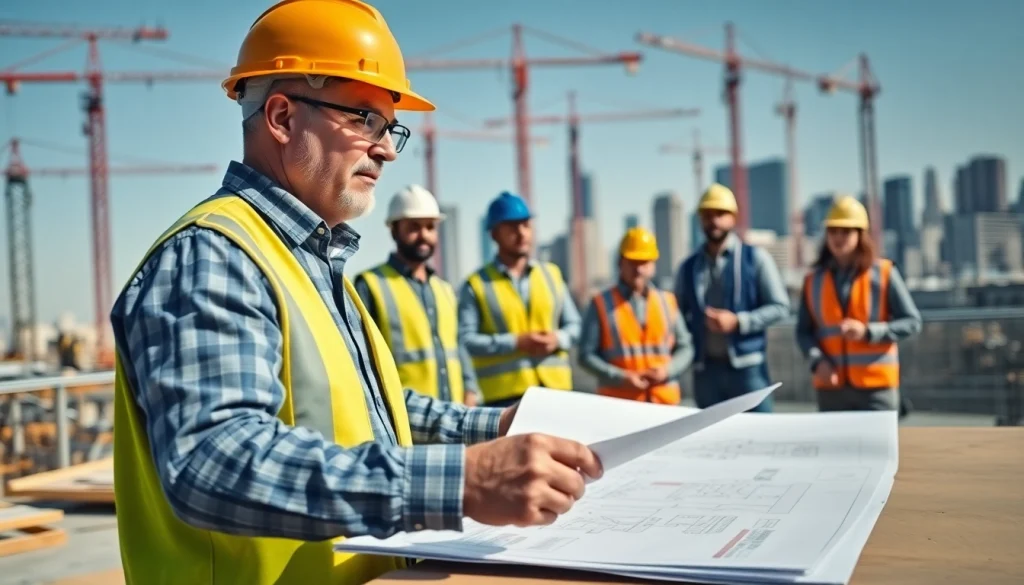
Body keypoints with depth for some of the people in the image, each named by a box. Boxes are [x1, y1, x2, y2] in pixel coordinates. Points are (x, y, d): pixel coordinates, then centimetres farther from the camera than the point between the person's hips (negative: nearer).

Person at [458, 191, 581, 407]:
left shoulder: (552, 274, 14)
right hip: (505, 393, -4)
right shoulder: (476, 284, -1)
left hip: (555, 387, 5)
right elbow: (464, 339, -9)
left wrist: (558, 339, -7)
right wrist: (515, 343, -18)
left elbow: (573, 323, 17)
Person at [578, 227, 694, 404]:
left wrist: (667, 370, -6)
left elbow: (685, 348, 15)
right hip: (618, 404, -3)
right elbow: (586, 355, 0)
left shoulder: (667, 301, 12)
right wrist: (620, 377, -13)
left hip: (665, 402, 3)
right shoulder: (601, 304, 2)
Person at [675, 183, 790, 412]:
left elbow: (780, 307, -1)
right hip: (706, 369, 3)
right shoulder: (688, 267, 12)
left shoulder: (755, 258, 3)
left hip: (747, 366, -3)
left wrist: (738, 321, -13)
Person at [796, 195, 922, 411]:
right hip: (831, 387, 3)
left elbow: (912, 322, -1)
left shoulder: (884, 273, 0)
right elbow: (803, 332, 7)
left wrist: (868, 331, -15)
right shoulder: (814, 280, 7)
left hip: (876, 386, -2)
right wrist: (818, 361, -12)